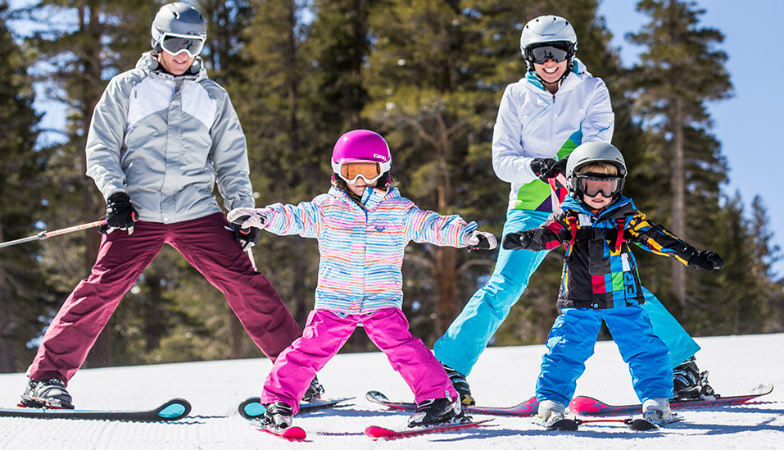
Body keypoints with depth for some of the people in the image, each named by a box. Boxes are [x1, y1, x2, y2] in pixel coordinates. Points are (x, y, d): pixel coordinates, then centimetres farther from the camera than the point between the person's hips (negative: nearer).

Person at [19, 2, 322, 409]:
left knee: (244, 283, -7)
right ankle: (47, 376, -5)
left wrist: (243, 209, 8)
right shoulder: (126, 88, 10)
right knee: (101, 289, -12)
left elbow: (231, 162, 20)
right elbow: (101, 149, 8)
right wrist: (115, 193, -8)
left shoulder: (214, 97, 16)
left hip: (197, 212, 2)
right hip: (137, 213, -2)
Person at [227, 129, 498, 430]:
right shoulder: (325, 208, 5)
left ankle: (440, 399, -5)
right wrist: (260, 216, -13)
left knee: (404, 349, -14)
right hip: (333, 302, 1)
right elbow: (293, 217, 3)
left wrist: (466, 234, -13)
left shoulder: (399, 211, 3)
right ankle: (279, 401, 11)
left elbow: (432, 225, 0)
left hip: (382, 303, -1)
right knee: (308, 351, -3)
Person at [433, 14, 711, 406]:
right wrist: (533, 166, -22)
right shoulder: (516, 96, 6)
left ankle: (682, 362, 6)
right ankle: (450, 367, -8)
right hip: (532, 208, 0)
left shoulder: (592, 90, 5)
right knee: (504, 287, -15)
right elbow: (502, 160, 0)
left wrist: (570, 165, -32)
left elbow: (597, 143, -10)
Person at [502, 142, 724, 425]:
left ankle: (656, 399, 10)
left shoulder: (626, 216, 3)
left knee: (644, 349, -2)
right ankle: (551, 400, 5)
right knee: (566, 351, -6)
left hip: (622, 300, 1)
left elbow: (655, 237, 0)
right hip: (579, 302, -1)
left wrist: (692, 256, -9)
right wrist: (525, 239, -38)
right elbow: (548, 234, -16)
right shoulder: (569, 216, 0)